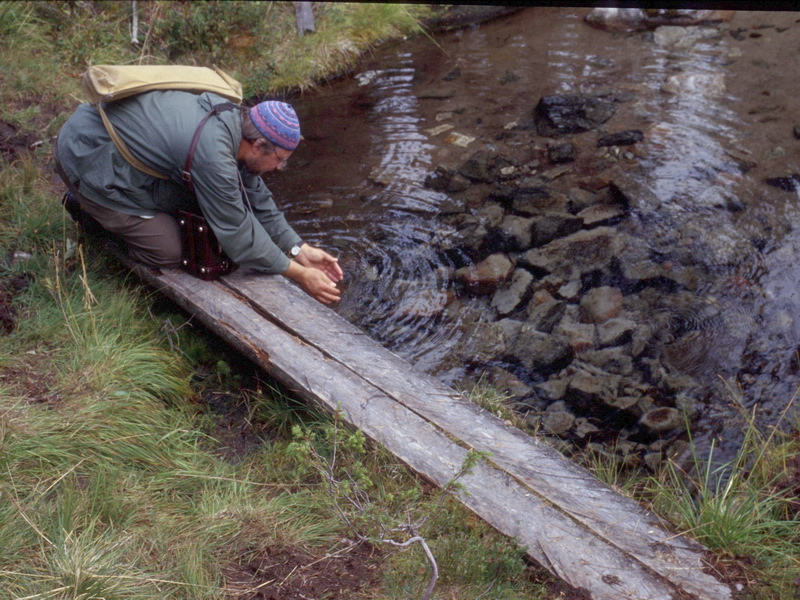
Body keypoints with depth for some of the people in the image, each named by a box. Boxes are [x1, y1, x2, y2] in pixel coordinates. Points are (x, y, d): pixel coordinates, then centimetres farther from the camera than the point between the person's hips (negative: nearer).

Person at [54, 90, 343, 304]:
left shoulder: (232, 118, -6)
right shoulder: (212, 154, -34)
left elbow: (256, 197, 1)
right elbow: (236, 230, -26)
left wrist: (300, 250, -3)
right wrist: (299, 275, -20)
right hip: (87, 157, -9)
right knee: (170, 252, -10)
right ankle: (88, 204, 7)